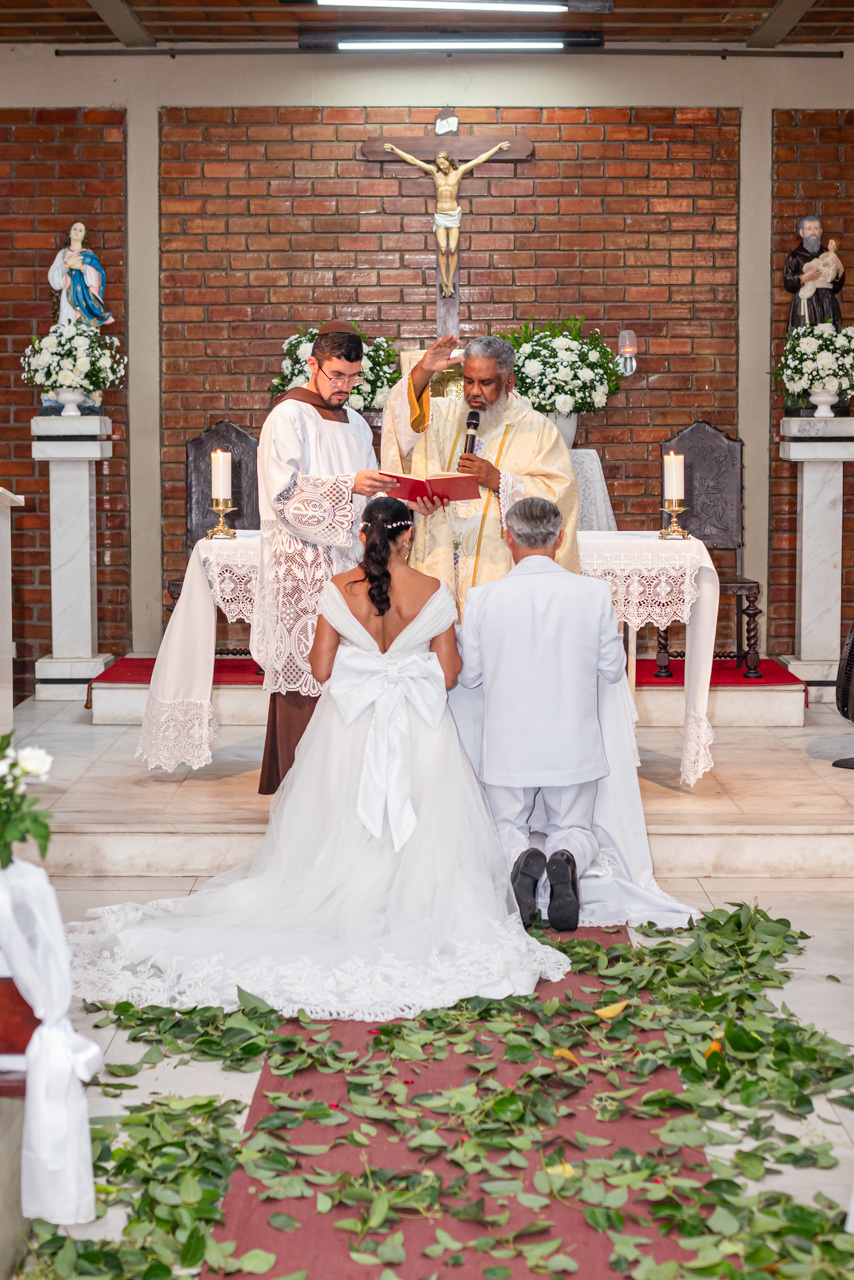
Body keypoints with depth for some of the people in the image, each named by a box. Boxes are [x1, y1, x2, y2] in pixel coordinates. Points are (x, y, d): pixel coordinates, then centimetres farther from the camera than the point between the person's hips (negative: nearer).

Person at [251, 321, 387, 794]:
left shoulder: (355, 423, 18)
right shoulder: (289, 417, -5)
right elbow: (285, 492, -16)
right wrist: (348, 486, -22)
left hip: (345, 560, 7)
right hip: (301, 564, -7)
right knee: (304, 669, -7)